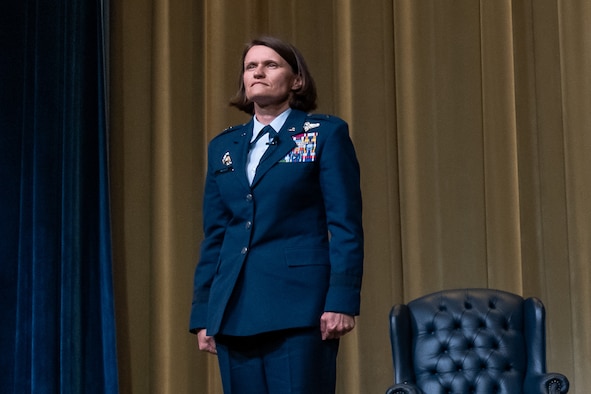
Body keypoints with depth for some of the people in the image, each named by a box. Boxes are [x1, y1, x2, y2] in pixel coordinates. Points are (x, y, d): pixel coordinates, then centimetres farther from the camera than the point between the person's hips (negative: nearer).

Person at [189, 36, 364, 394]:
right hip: (235, 310, 5)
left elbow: (345, 226, -4)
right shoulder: (223, 146, 16)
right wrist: (203, 313, 10)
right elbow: (214, 236, 15)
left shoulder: (325, 134, 2)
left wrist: (342, 301, -13)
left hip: (298, 304, -4)